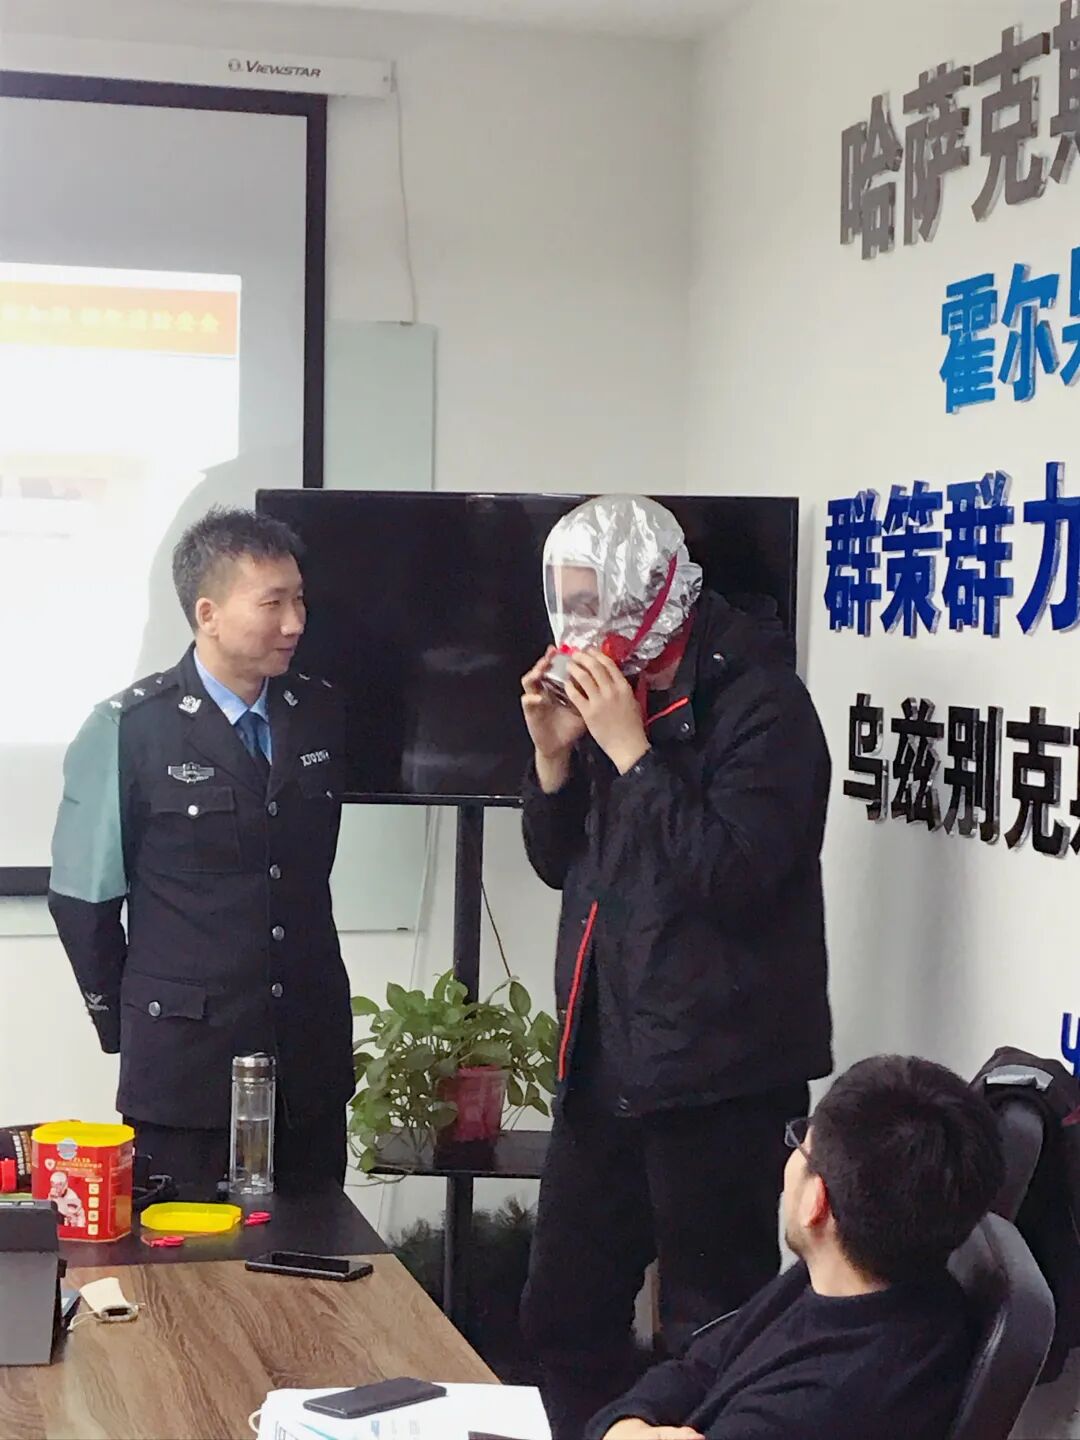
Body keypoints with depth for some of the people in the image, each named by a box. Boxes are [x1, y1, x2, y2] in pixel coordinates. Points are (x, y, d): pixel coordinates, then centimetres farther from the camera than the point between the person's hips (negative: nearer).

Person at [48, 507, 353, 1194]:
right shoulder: (129, 730, -8)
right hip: (185, 1061, -4)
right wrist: (127, 1027, 3)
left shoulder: (321, 713, 5)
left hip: (311, 1059, 4)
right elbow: (83, 896, -2)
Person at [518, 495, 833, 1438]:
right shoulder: (616, 691, 11)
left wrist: (631, 748, -21)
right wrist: (556, 752, -1)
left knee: (711, 1338, -2)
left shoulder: (755, 699, -13)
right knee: (565, 1313, 15)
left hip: (715, 1075, -8)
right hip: (607, 1064, 8)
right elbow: (560, 862, 16)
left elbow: (734, 874, -23)